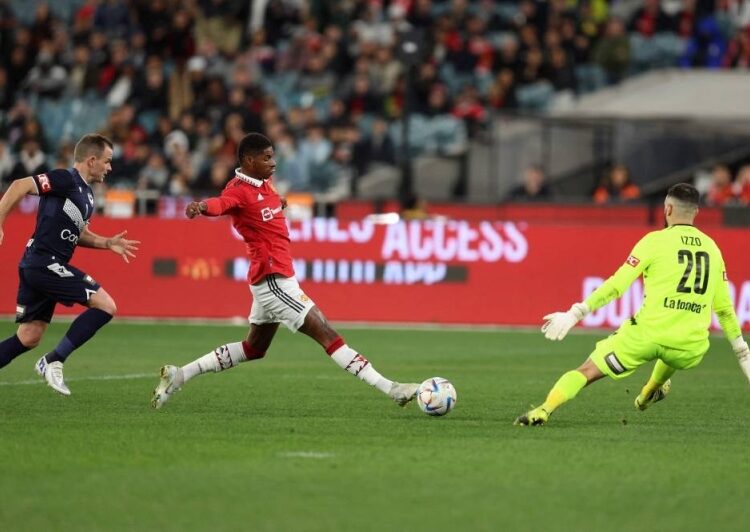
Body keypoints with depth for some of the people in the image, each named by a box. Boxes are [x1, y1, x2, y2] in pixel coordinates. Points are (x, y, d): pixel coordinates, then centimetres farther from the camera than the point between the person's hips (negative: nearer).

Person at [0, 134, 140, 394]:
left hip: (35, 266, 10)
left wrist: (107, 243, 15)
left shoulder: (87, 194, 19)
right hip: (44, 263, -10)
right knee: (105, 305, -12)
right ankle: (54, 361, -9)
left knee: (29, 338, 9)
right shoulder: (66, 180, -11)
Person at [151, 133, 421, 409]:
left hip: (273, 279, 10)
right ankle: (389, 388, -10)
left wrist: (278, 202, 19)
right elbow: (221, 203, -42)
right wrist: (201, 206, -60)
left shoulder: (265, 182, 10)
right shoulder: (239, 190, -17)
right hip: (273, 280, -10)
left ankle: (179, 375, 23)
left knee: (254, 349, 21)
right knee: (326, 334, -10)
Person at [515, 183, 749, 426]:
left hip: (649, 332, -4)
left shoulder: (655, 241, -2)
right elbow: (724, 308, 17)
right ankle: (650, 392, 60)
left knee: (587, 371, 4)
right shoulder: (712, 248, 11)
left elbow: (616, 286, -7)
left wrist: (575, 314, -3)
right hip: (691, 348, 4)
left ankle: (543, 411, -12)